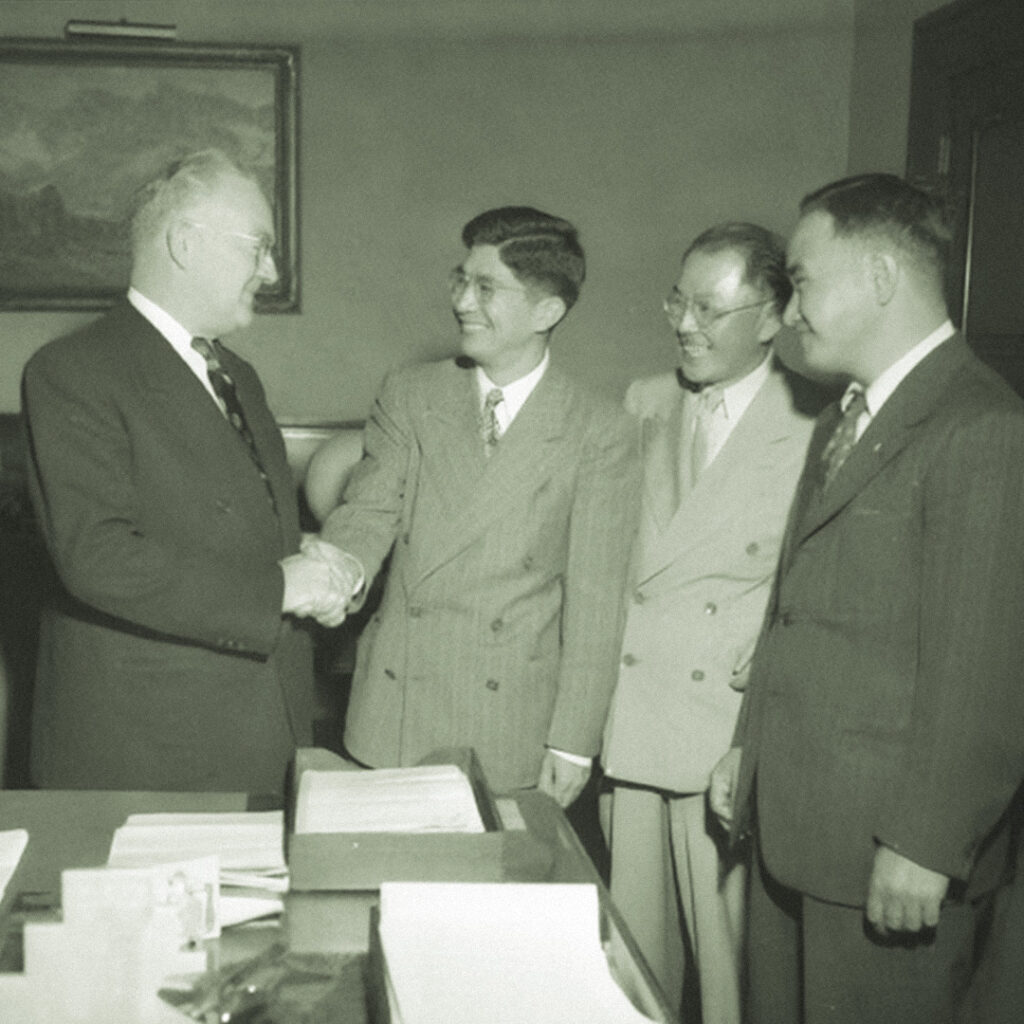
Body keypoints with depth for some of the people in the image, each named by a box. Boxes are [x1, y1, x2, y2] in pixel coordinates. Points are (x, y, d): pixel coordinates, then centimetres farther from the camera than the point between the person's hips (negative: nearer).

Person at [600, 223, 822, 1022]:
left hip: (732, 732, -4)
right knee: (631, 946, 13)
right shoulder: (643, 404, 10)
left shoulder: (816, 430, -7)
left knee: (730, 953, 5)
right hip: (631, 725, 5)